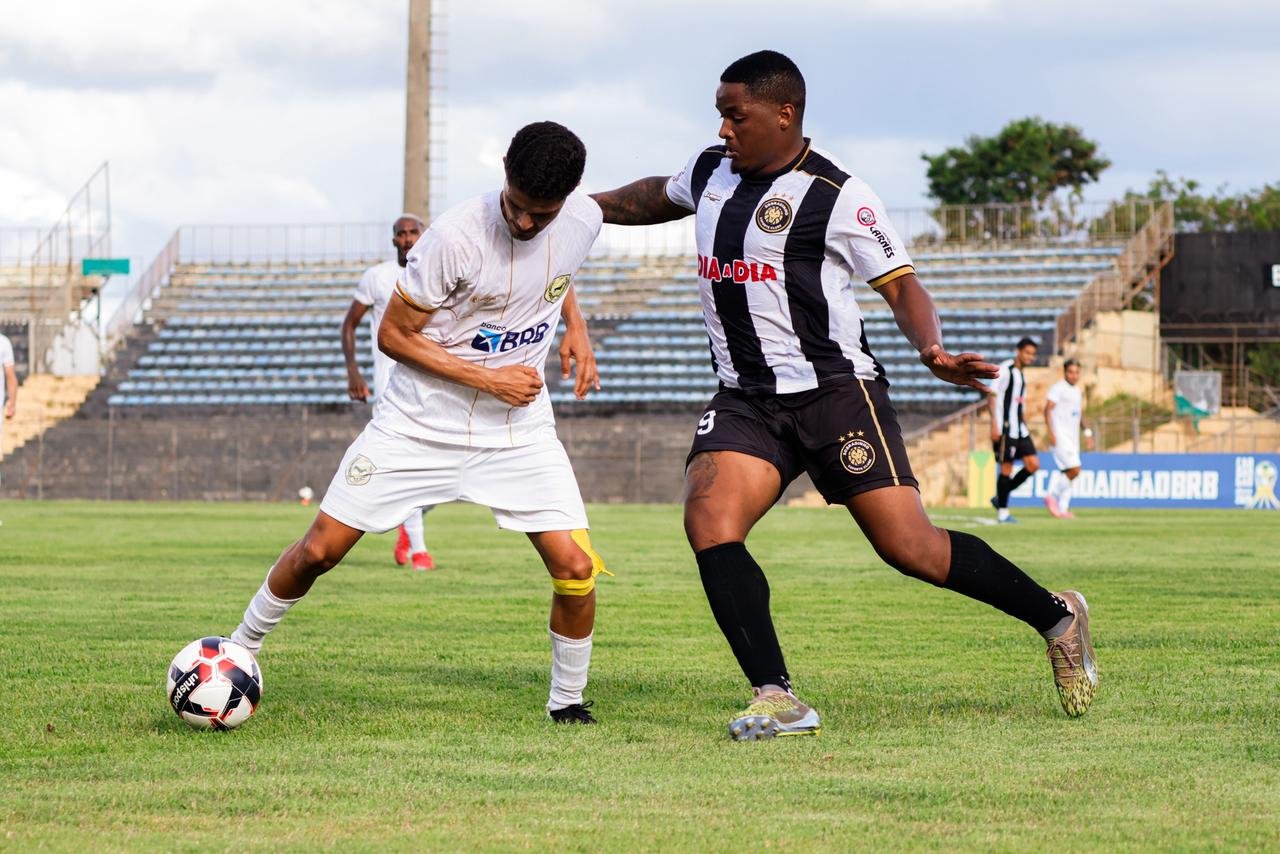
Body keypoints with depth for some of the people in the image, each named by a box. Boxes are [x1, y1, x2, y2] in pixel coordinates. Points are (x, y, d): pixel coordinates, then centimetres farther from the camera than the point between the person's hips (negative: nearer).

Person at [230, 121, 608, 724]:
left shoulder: (584, 221, -7)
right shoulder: (456, 237, -24)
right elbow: (393, 335, -14)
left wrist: (575, 327, 3)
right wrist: (487, 379, -18)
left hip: (519, 429, 3)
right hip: (421, 421, -3)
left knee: (576, 568, -13)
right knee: (318, 551, -2)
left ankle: (568, 700, 11)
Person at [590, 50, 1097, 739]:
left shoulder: (835, 195, -9)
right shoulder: (710, 172, 11)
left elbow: (901, 285, -10)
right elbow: (656, 197, 34)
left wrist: (931, 350, -28)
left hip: (835, 391, -6)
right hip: (744, 401, 6)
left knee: (909, 548, -8)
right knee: (708, 519, -21)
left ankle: (1056, 618, 16)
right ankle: (777, 701, -23)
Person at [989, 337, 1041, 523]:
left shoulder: (1021, 374, 18)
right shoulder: (1005, 369, -8)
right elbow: (992, 396, -13)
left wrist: (1025, 427, 22)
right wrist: (994, 424, -20)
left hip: (1019, 429, 8)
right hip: (1005, 428, -8)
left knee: (1033, 465, 1)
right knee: (1006, 467, -5)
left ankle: (1001, 498, 11)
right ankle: (1002, 513, 3)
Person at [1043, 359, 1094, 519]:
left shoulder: (1076, 390, 18)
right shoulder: (1059, 388, -8)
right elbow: (1048, 409, -15)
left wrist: (1087, 432, 19)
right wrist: (1051, 432, -23)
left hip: (1073, 437, 9)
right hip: (1060, 437, -9)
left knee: (1068, 473, 7)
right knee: (1074, 470, -16)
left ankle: (1063, 509, 10)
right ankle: (1052, 496, -2)